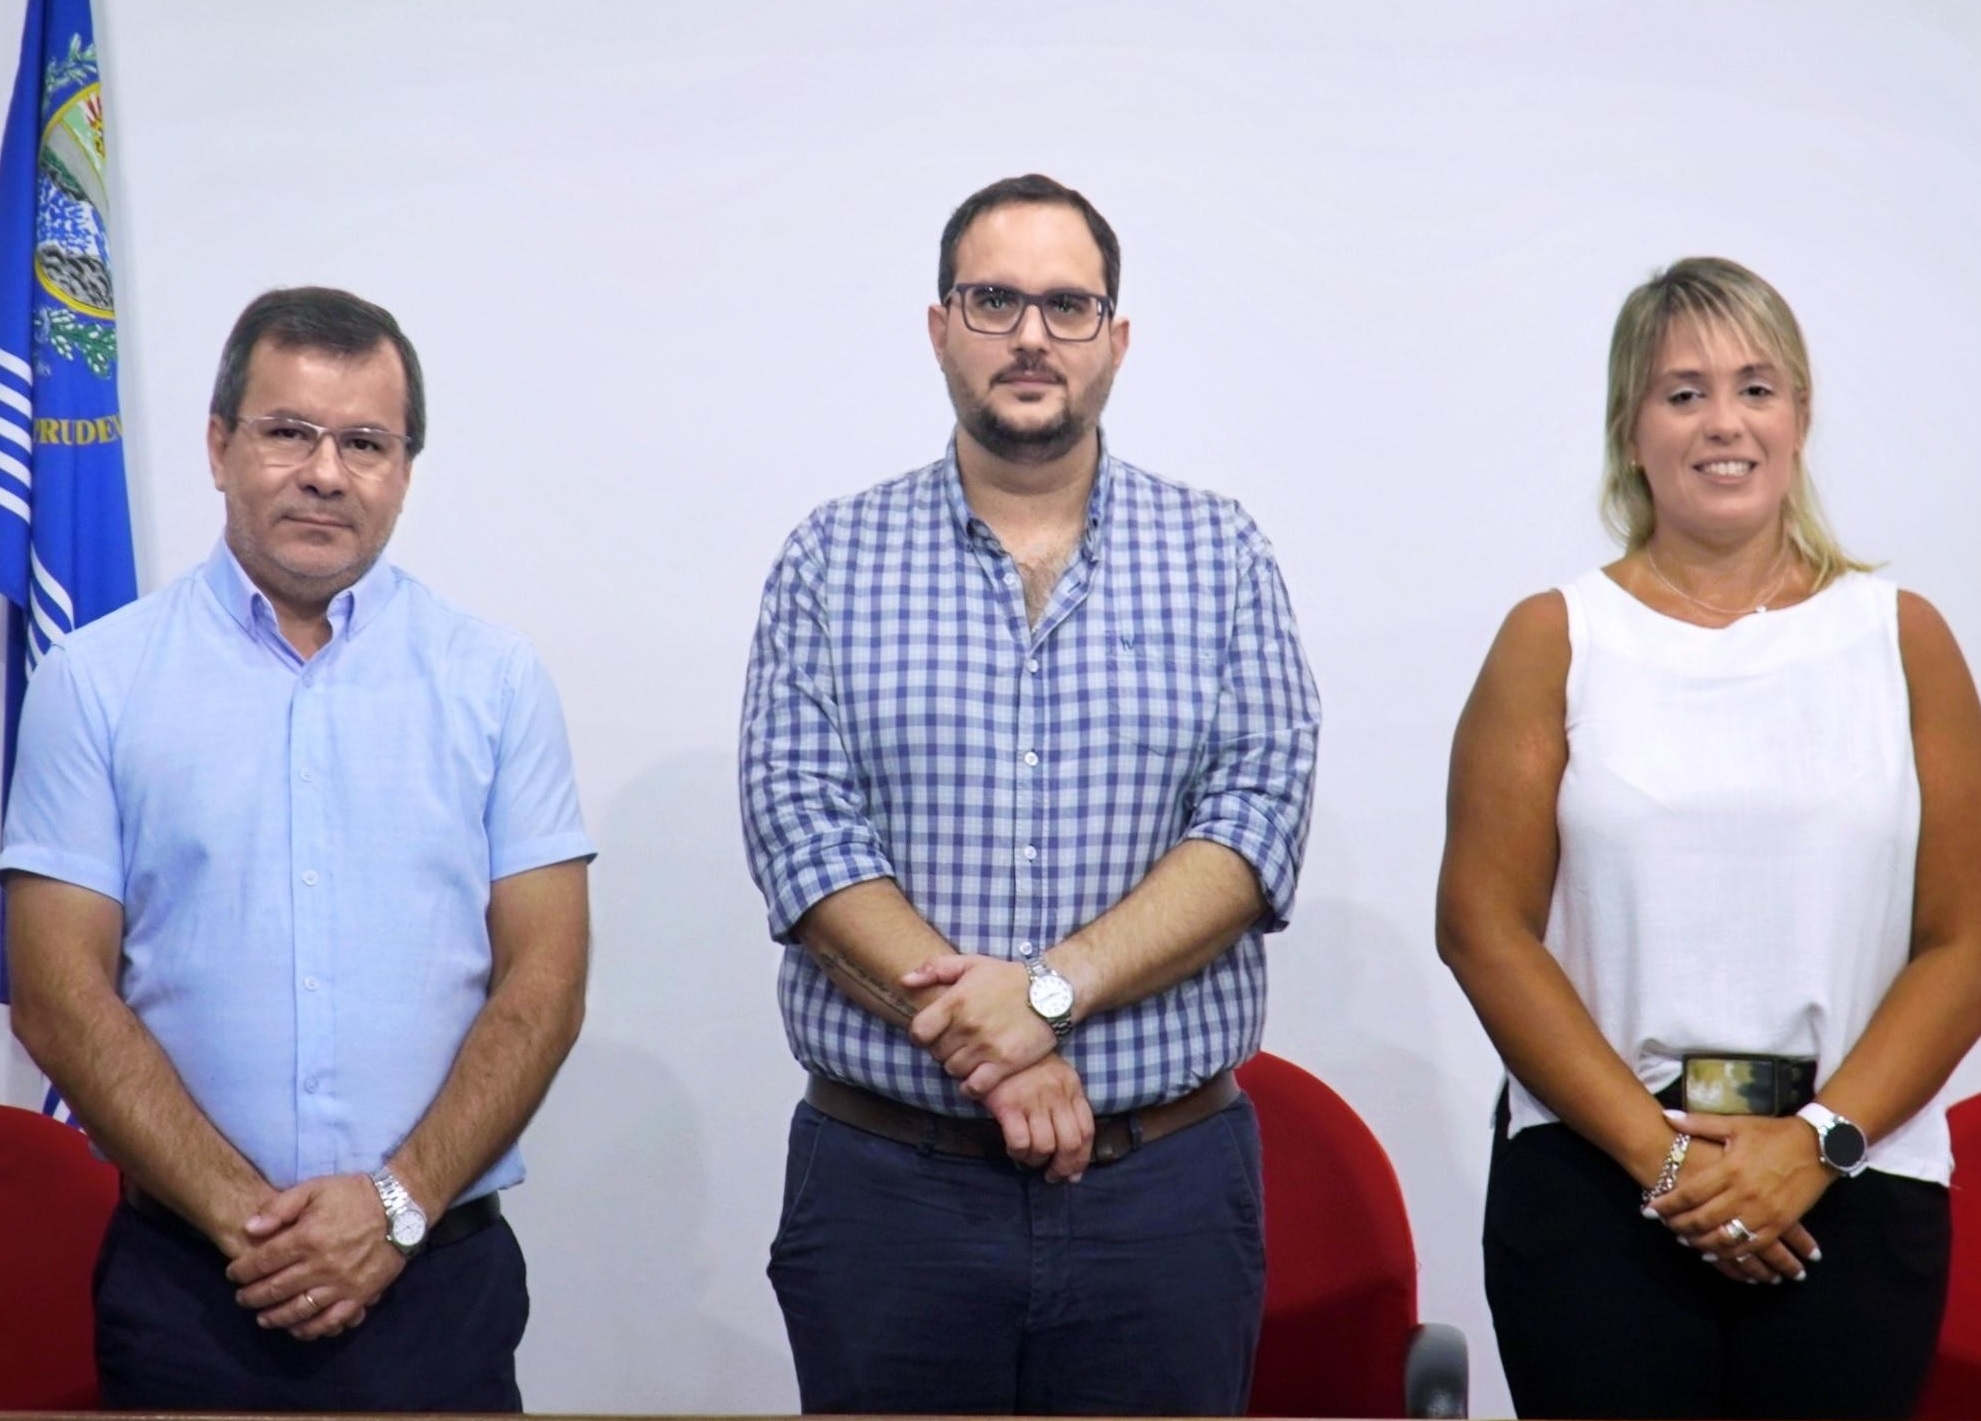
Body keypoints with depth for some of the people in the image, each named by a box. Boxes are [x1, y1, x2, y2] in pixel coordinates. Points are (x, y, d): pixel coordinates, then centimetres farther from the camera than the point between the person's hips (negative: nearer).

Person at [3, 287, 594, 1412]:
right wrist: (243, 1216, -12)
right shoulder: (95, 681, 1)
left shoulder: (495, 681, 4)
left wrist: (399, 1202, -11)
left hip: (440, 1274, 1)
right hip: (183, 1280, 0)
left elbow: (545, 981, 0)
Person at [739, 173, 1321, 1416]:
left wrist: (1053, 988, -18)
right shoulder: (834, 560, 5)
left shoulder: (1219, 555, 6)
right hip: (886, 1178, 0)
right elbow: (799, 825, -5)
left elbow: (1259, 817, -5)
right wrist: (985, 1048, -16)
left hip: (1165, 1184, 0)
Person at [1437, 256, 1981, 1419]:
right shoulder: (1555, 640, 3)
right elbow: (1484, 927, -3)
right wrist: (1659, 1151, -9)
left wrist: (1818, 1140, -10)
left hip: (1854, 1192, 1)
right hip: (1593, 1184, -1)